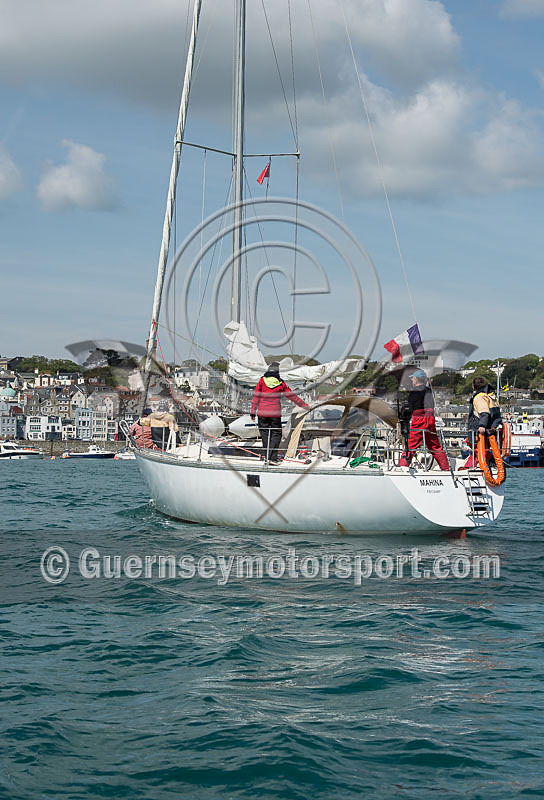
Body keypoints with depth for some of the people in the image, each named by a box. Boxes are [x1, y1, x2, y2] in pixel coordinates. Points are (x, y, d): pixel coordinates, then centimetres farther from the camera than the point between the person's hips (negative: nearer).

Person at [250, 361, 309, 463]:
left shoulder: (262, 380, 2)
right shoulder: (281, 383, 2)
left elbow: (256, 396, 2)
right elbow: (291, 395, 10)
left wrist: (253, 411, 7)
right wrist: (303, 404, 21)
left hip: (262, 413, 1)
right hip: (275, 413, 0)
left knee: (264, 433, 9)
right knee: (276, 434, 7)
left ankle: (266, 455, 5)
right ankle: (272, 457, -2)